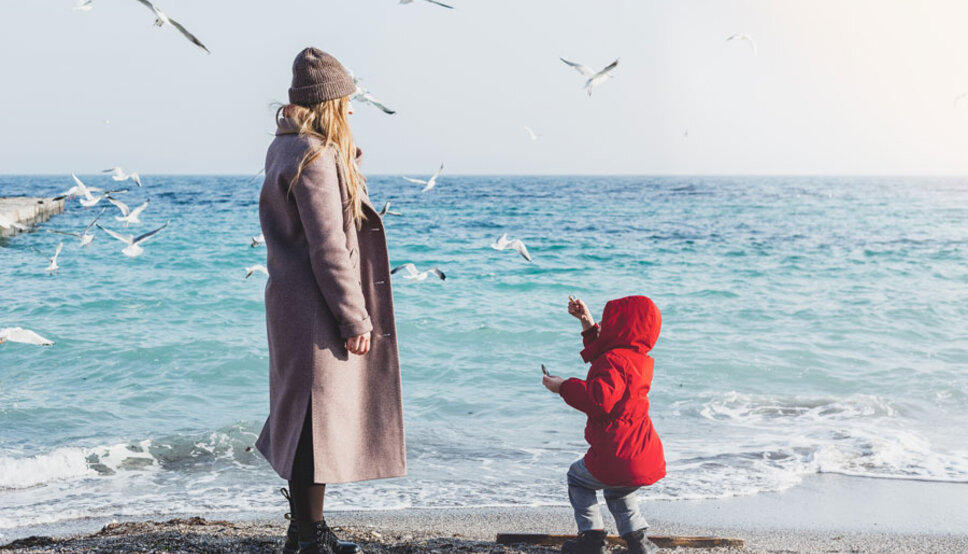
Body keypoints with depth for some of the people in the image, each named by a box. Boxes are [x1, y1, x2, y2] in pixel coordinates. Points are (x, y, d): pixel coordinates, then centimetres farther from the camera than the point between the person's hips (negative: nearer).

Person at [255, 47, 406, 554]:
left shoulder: (286, 148, 14)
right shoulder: (315, 158, -19)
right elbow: (328, 249, -20)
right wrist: (354, 318, -17)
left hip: (294, 303, 11)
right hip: (314, 310, -11)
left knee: (305, 419, 17)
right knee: (318, 418, -2)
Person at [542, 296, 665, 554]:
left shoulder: (614, 361, -18)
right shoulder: (640, 360, 11)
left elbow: (600, 401, -31)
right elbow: (600, 355, 28)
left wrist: (564, 387, -19)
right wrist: (588, 323, 24)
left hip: (617, 459, -8)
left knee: (578, 477, 20)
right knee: (617, 491, 35)